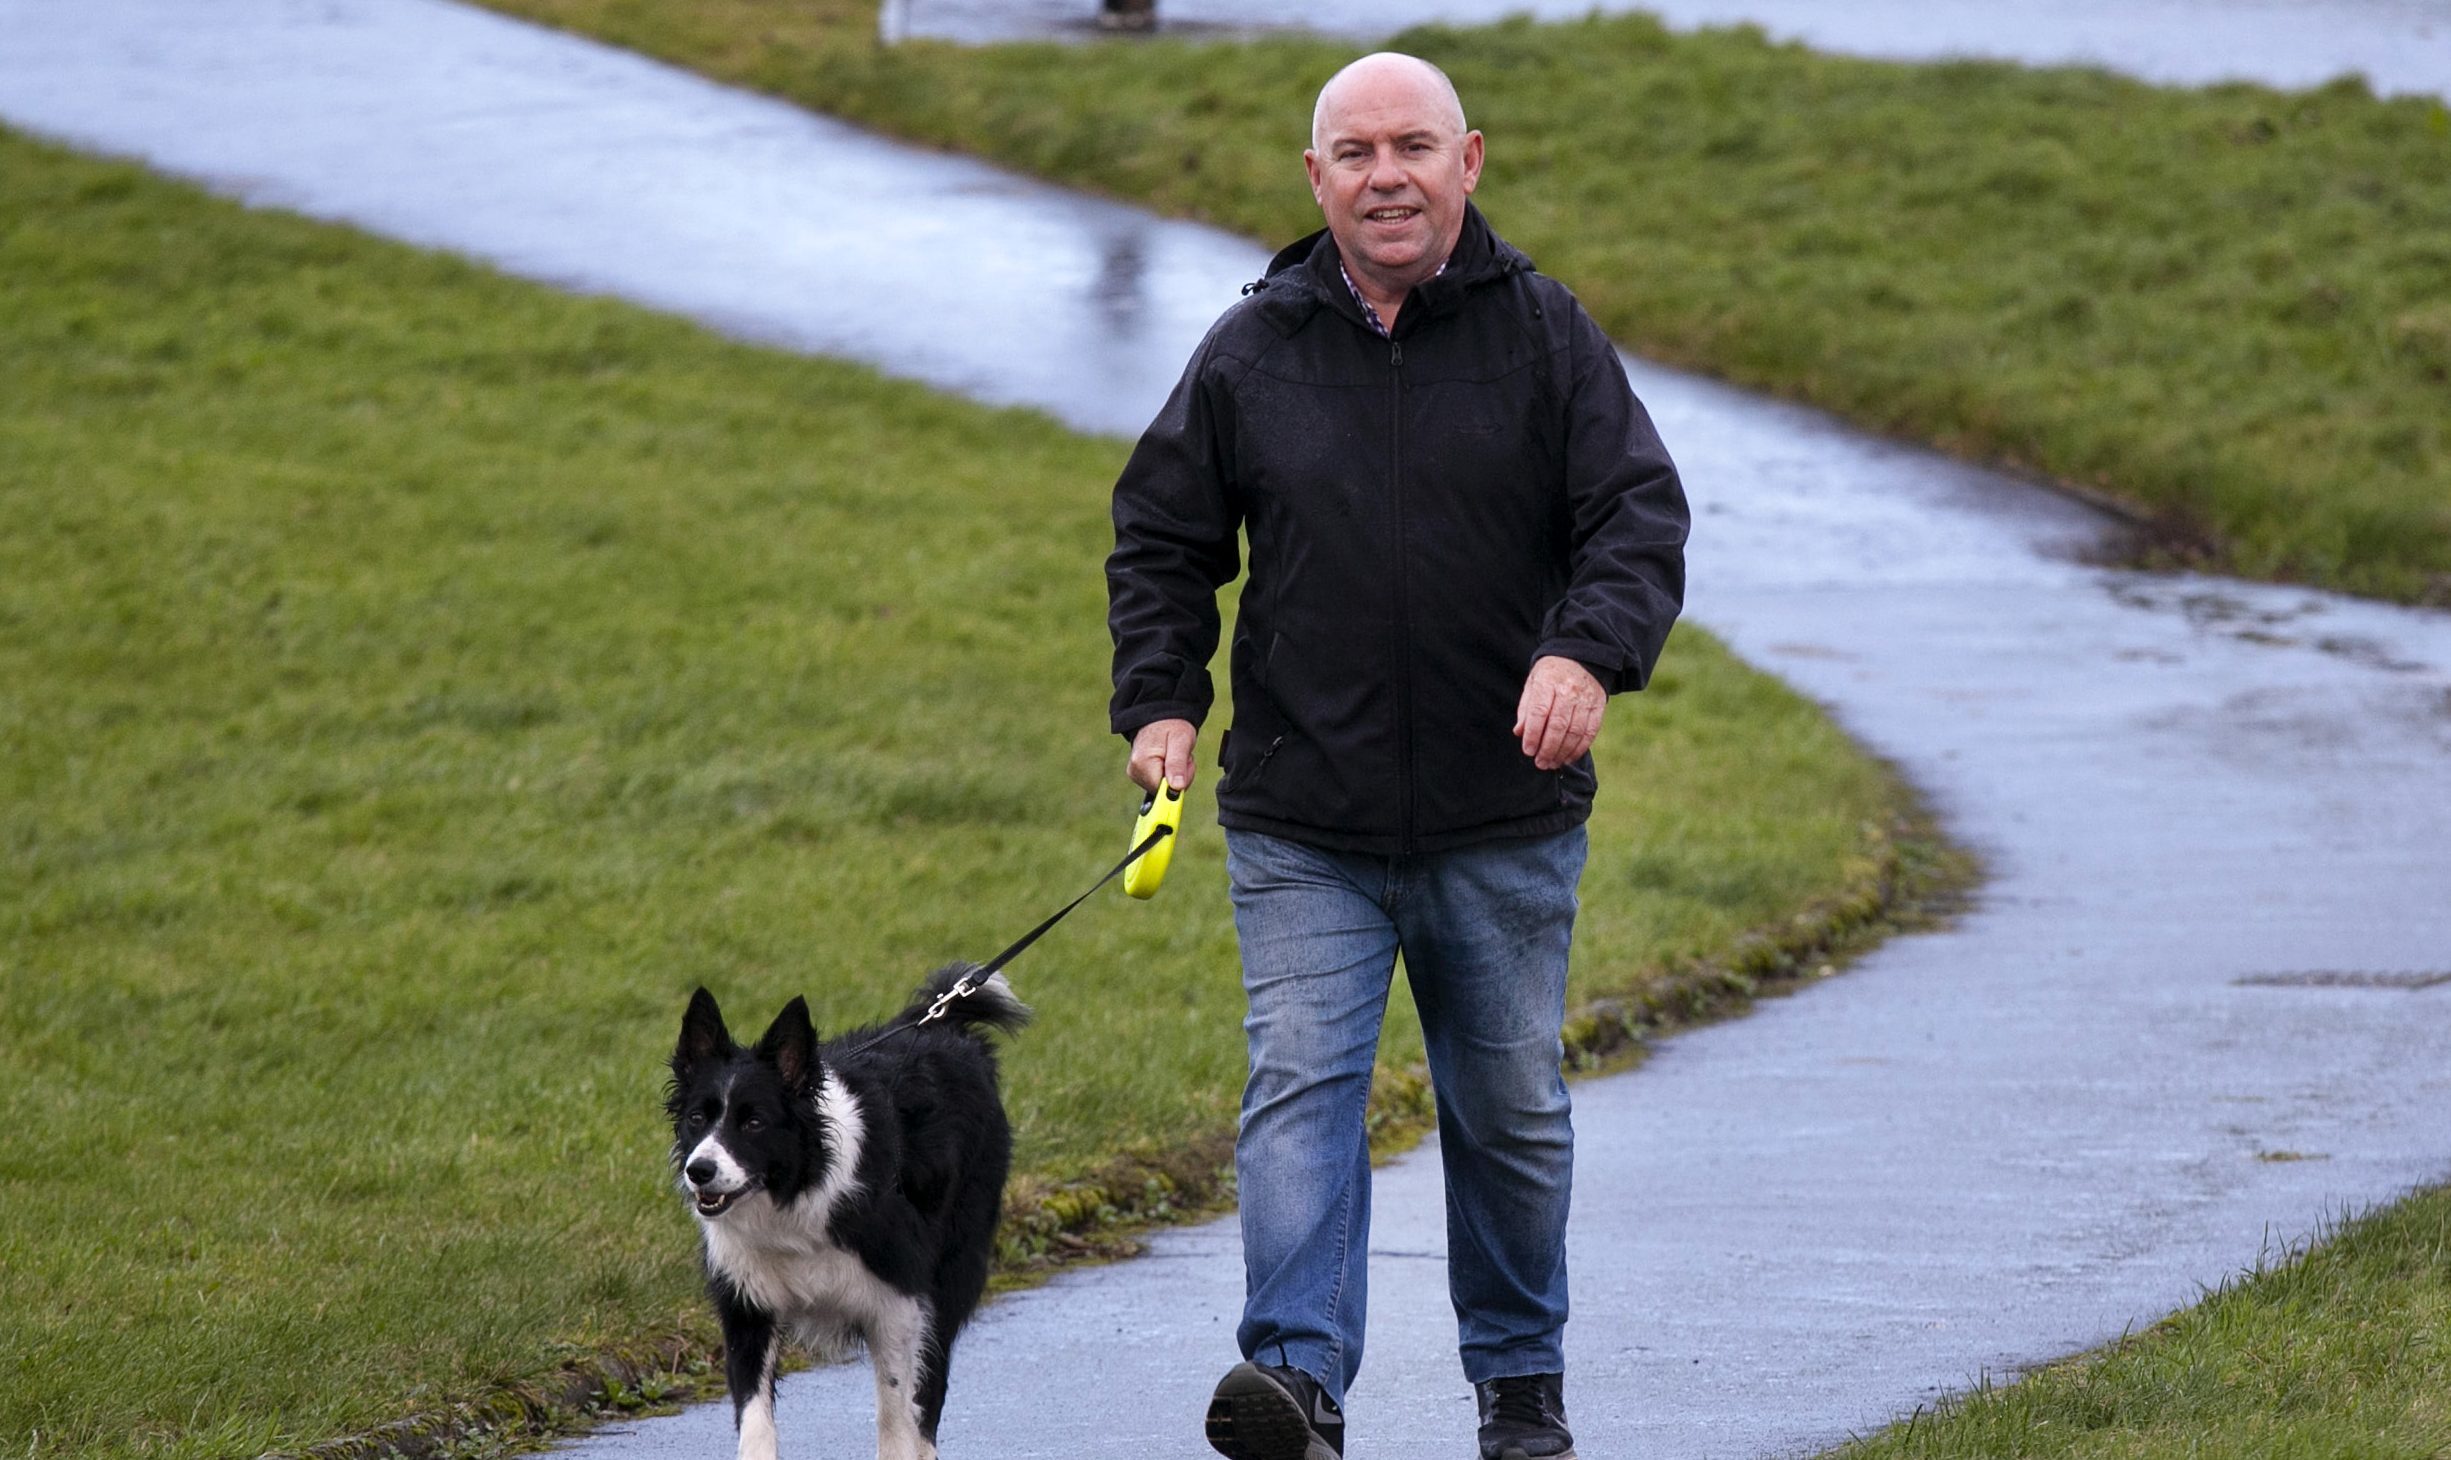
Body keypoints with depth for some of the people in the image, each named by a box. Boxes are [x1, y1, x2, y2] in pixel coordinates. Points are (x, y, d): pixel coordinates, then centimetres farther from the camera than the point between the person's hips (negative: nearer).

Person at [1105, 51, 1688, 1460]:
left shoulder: (1545, 334, 0)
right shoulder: (1250, 353, 3)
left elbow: (1642, 513, -7)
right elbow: (1162, 540, 11)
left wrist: (1587, 652, -26)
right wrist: (1161, 699, -4)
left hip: (1507, 826, 0)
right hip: (1302, 828, 0)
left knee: (1511, 1109, 12)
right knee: (1302, 1089, -14)